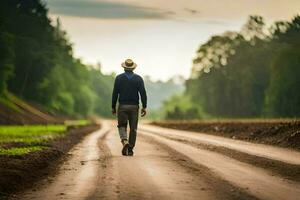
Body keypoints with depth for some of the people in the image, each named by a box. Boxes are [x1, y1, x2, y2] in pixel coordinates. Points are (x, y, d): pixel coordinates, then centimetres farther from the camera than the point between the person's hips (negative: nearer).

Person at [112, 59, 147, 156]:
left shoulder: (119, 78, -1)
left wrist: (113, 107, 5)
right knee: (133, 128, 7)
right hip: (134, 106, 1)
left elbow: (115, 93, -2)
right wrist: (144, 107, -4)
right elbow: (143, 93, -6)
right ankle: (130, 149, 7)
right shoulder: (138, 78, 1)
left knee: (122, 126, 8)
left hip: (122, 106, -1)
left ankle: (125, 141, -19)